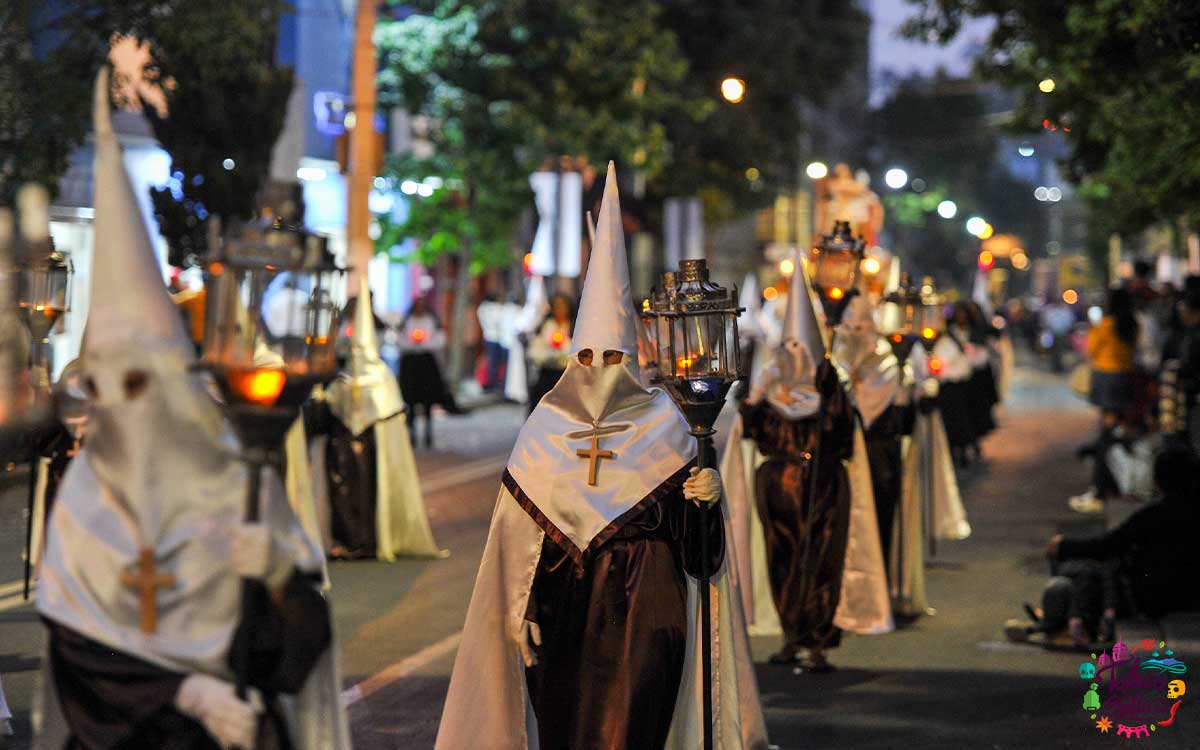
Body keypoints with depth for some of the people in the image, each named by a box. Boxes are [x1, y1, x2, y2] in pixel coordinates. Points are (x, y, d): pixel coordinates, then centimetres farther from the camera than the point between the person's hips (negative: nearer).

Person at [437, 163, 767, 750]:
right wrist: (518, 610, 2)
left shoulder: (660, 422, 5)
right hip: (564, 597, 2)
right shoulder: (546, 427, 8)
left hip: (644, 597, -2)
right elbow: (520, 529, 7)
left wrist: (703, 497, -15)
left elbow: (690, 527, 7)